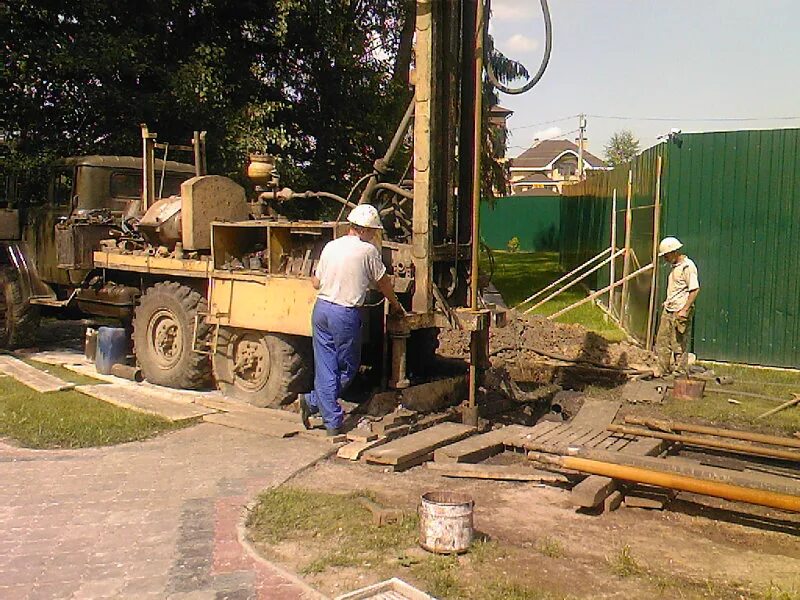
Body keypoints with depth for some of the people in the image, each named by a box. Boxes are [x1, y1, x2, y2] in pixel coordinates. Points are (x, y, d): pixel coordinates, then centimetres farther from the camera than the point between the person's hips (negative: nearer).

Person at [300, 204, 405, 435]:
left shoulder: (330, 247, 8)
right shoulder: (368, 251, -7)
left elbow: (316, 283, 13)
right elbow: (383, 283, 4)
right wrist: (395, 304, 21)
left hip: (321, 309, 6)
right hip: (346, 314, -5)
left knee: (325, 367, 6)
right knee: (347, 368, 12)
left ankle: (332, 422, 7)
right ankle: (313, 401, 10)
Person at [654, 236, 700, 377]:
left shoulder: (688, 266, -14)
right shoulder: (675, 266, 14)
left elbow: (695, 290, -20)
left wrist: (685, 310, -22)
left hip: (680, 312, -9)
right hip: (668, 310, 9)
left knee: (679, 345, -1)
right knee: (662, 342, 13)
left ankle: (680, 374, 9)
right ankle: (662, 371, 24)